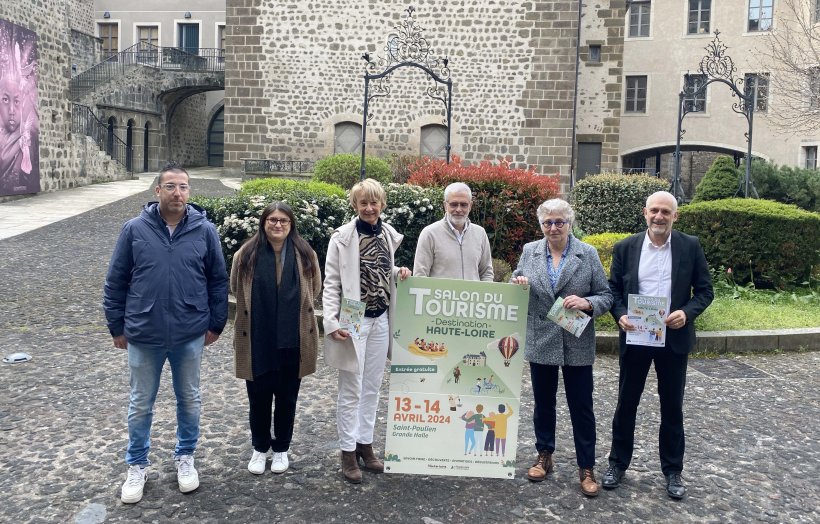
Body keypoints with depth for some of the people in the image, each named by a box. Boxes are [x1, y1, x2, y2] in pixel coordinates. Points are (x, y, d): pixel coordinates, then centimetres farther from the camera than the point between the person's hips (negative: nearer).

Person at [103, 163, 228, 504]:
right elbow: (115, 282, 1)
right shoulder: (134, 229, -6)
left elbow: (218, 280, 3)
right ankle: (136, 466, 31)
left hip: (190, 336, 1)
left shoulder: (205, 230, -4)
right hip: (143, 336, 0)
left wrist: (216, 324, 3)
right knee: (140, 404, 13)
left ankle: (185, 457, 35)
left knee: (189, 400, 15)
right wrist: (117, 328, 2)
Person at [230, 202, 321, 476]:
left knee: (287, 397, 13)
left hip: (293, 340, 1)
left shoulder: (305, 255, -1)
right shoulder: (246, 255, -4)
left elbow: (314, 290, 10)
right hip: (257, 340, -1)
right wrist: (260, 310, 9)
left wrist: (292, 309, 9)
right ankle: (259, 448, 30)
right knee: (258, 397, 10)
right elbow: (236, 290, 8)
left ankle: (281, 449, 30)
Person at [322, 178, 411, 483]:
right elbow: (331, 284, -10)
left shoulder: (389, 235, 5)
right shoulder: (342, 237, -11)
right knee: (351, 390, 3)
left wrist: (399, 273, -4)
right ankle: (348, 451, 16)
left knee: (372, 388, 14)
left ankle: (365, 444, 27)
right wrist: (332, 323, -19)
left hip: (380, 321, 5)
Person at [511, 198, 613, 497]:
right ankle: (544, 456, 32)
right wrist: (518, 284, -12)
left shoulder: (588, 254, -3)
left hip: (577, 345, -2)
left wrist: (586, 303, -22)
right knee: (543, 403, 15)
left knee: (581, 407, 4)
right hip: (540, 342, 2)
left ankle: (586, 467, 16)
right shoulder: (529, 251, 3)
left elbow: (606, 296, -3)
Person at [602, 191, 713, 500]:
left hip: (674, 338, 0)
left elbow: (705, 290, 1)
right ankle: (618, 463, 25)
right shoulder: (625, 248, 0)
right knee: (626, 403, 10)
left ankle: (672, 471, 25)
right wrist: (620, 315, -14)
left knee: (672, 406, 11)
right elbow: (613, 289, 4)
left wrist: (687, 312, -17)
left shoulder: (690, 247, -2)